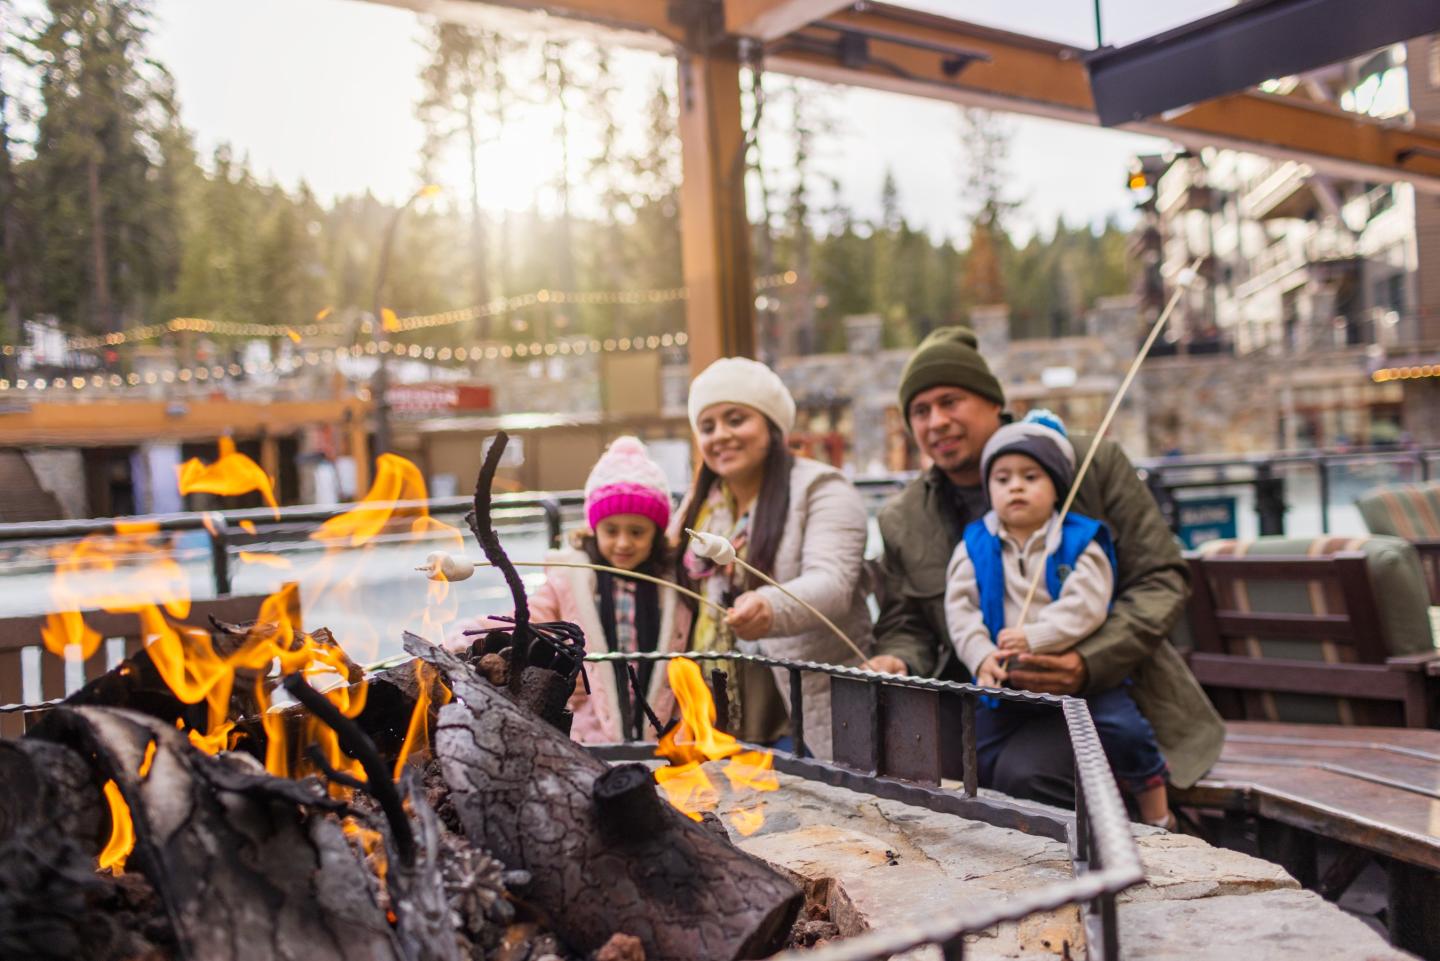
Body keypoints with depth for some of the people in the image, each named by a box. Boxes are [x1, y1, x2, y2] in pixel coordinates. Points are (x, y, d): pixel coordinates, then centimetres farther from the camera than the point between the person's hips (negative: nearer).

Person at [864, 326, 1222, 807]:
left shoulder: (1091, 461, -3)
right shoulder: (901, 520, 8)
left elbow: (1161, 579, -4)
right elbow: (906, 627, 13)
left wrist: (1089, 664, -20)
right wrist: (897, 663, -13)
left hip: (1102, 693, -3)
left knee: (1023, 773, -31)